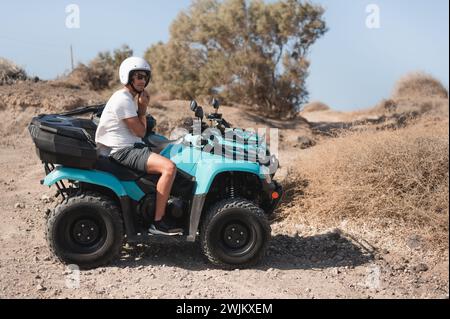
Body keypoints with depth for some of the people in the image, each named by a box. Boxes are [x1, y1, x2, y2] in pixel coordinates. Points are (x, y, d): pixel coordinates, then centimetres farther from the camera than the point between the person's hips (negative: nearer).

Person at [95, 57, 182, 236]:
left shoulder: (132, 98, 17)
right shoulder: (122, 99, -14)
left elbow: (141, 131, 15)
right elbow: (140, 132, -16)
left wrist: (143, 108, 2)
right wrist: (143, 108, -2)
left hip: (132, 147, 11)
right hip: (121, 152, -11)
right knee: (169, 168, -27)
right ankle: (157, 223, -21)